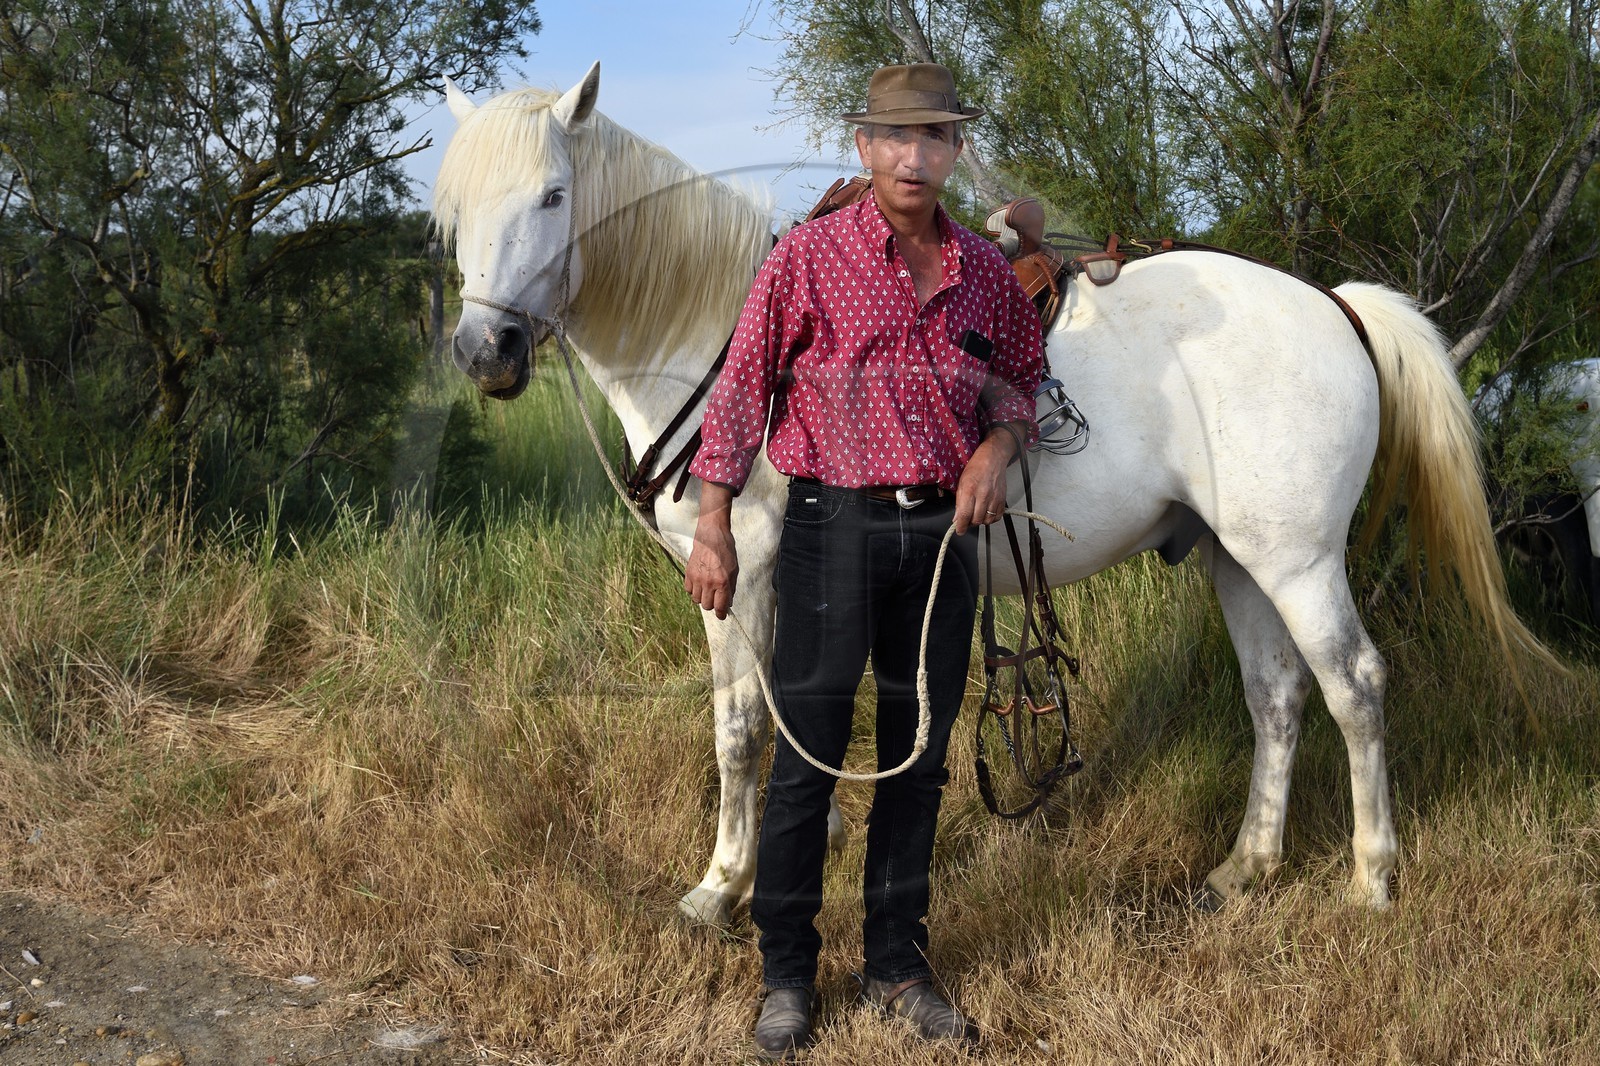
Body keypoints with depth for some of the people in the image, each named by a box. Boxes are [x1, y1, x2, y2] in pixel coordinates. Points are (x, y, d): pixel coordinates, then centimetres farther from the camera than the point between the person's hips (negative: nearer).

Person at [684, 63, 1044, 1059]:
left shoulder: (986, 271, 6)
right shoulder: (809, 256, -5)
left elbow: (1019, 377, 20)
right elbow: (743, 388, -3)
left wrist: (999, 444, -2)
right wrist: (714, 526, -7)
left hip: (942, 531, 4)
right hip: (834, 527, -4)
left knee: (918, 758, 11)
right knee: (808, 759, 0)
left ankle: (898, 962, 25)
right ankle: (787, 974, 14)